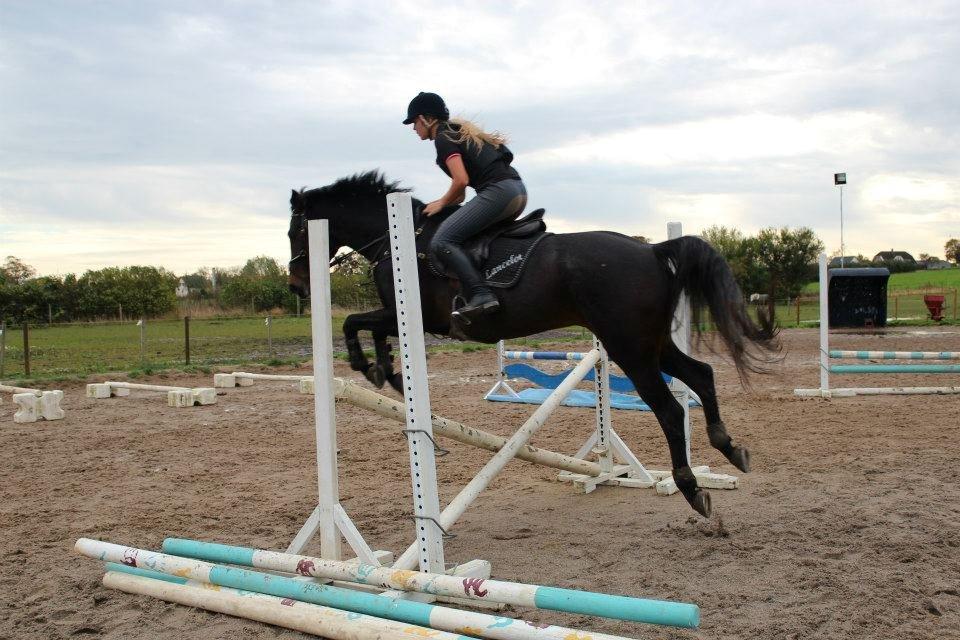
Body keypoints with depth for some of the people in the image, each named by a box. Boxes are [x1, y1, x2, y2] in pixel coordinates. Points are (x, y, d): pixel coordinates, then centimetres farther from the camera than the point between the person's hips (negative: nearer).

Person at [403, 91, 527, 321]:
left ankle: (481, 296, -27)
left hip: (498, 191, -10)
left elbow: (461, 180, -13)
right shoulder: (459, 132, 28)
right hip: (518, 191, 11)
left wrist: (442, 203, 2)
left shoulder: (443, 138, -1)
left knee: (441, 241, -16)